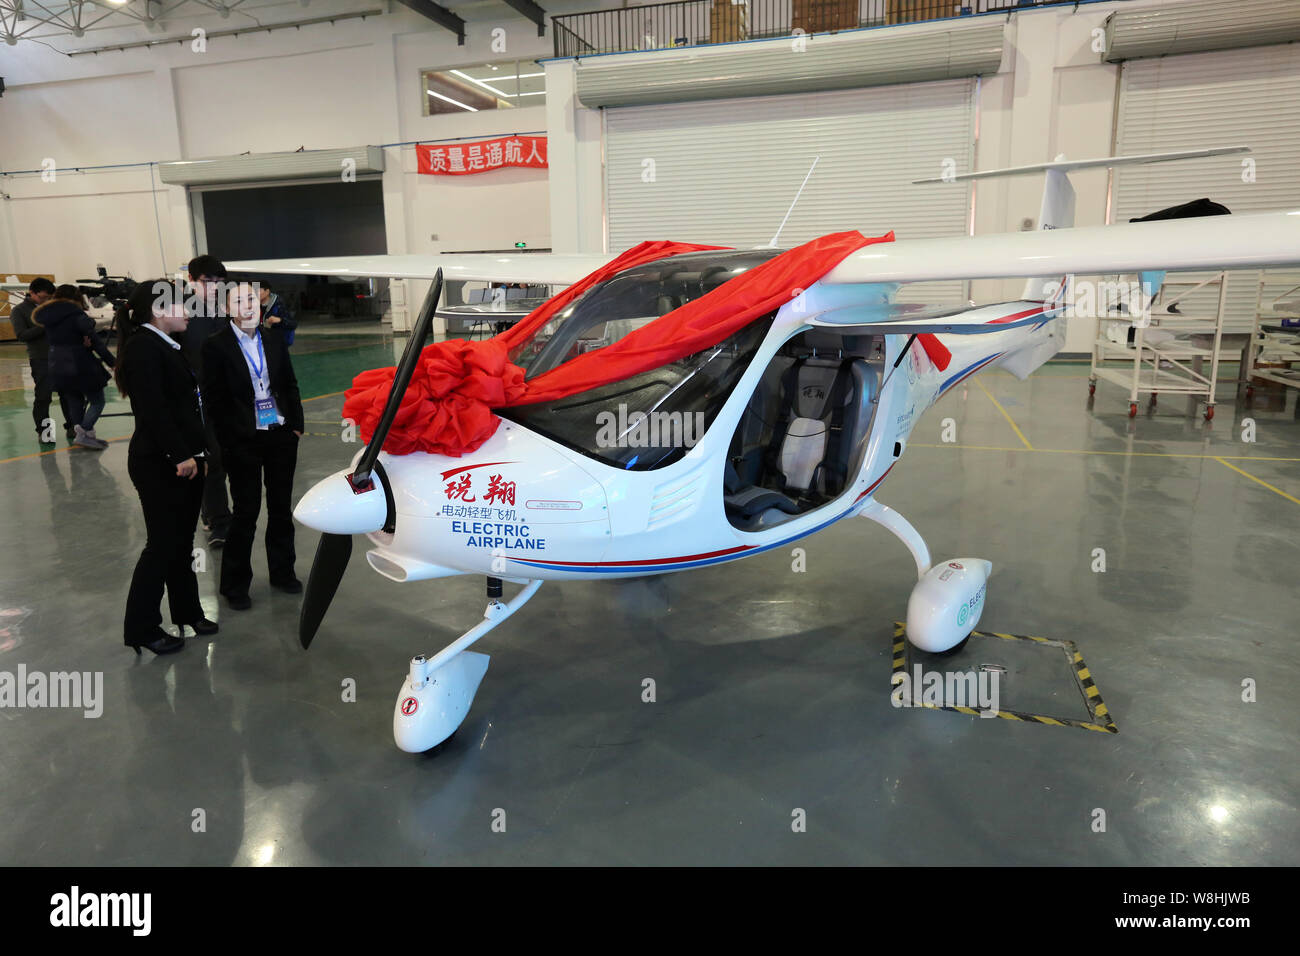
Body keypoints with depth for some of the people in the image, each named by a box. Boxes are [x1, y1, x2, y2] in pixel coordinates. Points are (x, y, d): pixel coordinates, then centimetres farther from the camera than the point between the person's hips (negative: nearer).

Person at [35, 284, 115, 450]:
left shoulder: (47, 317, 11)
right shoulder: (76, 314, -11)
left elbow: (52, 340, 9)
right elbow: (94, 340, -13)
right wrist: (111, 361, -10)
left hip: (57, 368, 7)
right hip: (80, 366, -7)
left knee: (74, 402, 14)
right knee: (97, 401, 2)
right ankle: (83, 434, -10)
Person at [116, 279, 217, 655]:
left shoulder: (166, 345, 14)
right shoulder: (143, 347, -14)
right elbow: (153, 410, -21)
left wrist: (194, 453, 10)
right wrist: (180, 456, -21)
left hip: (184, 460, 9)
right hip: (160, 465, -9)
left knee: (182, 542, 16)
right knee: (162, 545, -1)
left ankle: (187, 612, 28)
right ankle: (141, 627, 12)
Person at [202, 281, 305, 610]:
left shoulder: (274, 338, 5)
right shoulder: (216, 346, -7)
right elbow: (214, 399, -6)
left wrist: (296, 425, 4)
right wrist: (230, 441, -10)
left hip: (281, 437, 4)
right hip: (243, 443, -4)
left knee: (281, 508, 14)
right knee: (246, 512, 3)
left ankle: (282, 572, 29)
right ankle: (235, 584, 18)